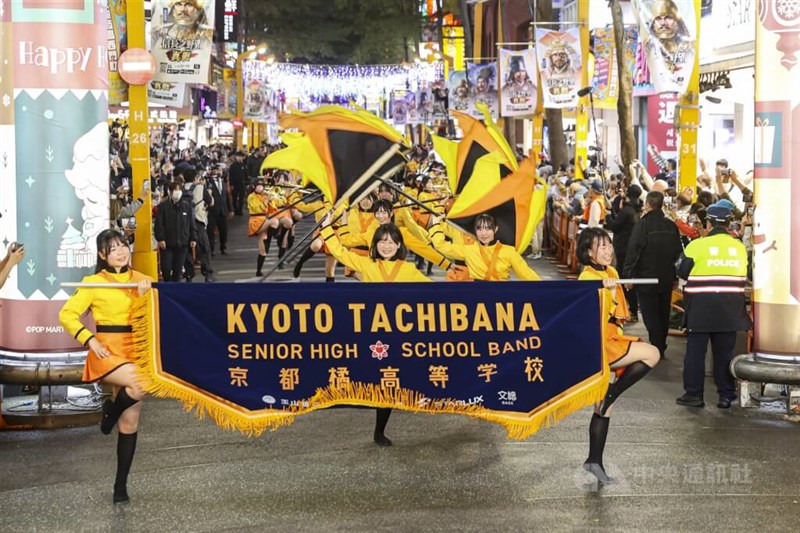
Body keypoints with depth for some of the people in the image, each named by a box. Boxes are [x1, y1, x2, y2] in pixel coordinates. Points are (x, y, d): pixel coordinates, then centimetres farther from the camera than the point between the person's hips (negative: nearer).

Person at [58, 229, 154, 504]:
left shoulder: (141, 280, 9)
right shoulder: (94, 283, -2)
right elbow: (67, 314, -3)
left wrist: (145, 295, -11)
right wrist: (90, 340, -13)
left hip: (135, 350, 4)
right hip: (107, 350, -4)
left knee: (130, 420, 3)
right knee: (141, 382, -33)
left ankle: (121, 484, 14)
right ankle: (111, 411, 0)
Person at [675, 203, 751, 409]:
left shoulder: (697, 245, -8)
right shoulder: (739, 246, 3)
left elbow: (683, 273, -3)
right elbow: (746, 277, 10)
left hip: (701, 306, -3)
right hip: (730, 307, 3)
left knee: (695, 351, 4)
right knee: (725, 352, 9)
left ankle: (693, 393, 5)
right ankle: (726, 395, 10)